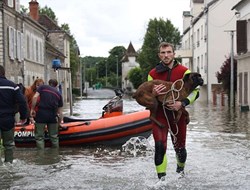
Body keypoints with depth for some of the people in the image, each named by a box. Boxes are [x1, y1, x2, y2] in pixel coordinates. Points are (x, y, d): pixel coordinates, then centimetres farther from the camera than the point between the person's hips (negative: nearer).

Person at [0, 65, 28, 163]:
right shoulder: (12, 85, -1)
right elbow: (22, 102, -4)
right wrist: (23, 116, 4)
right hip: (8, 120, 2)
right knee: (9, 144, 13)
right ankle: (9, 162, 16)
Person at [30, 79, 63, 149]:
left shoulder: (43, 87, 12)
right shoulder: (58, 93, 18)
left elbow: (35, 97, -6)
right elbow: (60, 111, 17)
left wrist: (32, 109, 0)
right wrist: (60, 122, 26)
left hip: (41, 114, -2)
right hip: (53, 116, 2)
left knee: (39, 137, 4)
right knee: (54, 137, 14)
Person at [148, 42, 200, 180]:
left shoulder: (184, 71, -2)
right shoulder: (153, 74, 4)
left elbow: (195, 91, -6)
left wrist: (182, 103, -23)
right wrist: (153, 93, -15)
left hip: (178, 114, 0)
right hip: (159, 114, 0)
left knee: (180, 147, 12)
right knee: (160, 147, -15)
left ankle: (180, 170, 42)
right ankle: (161, 178, -7)